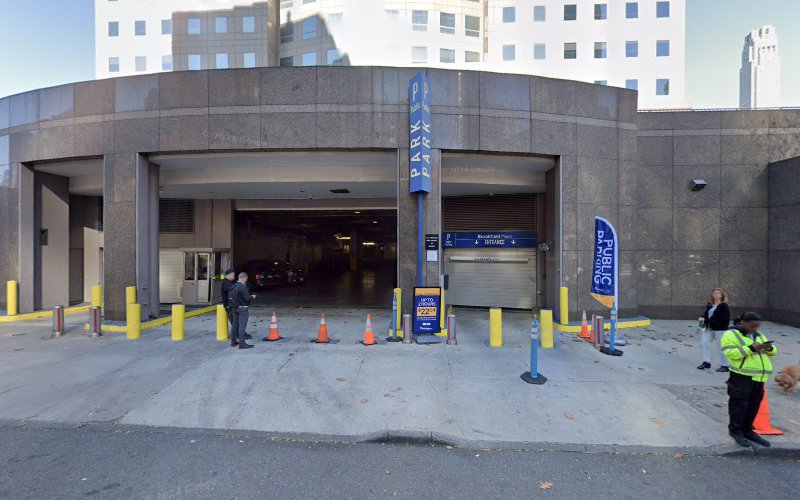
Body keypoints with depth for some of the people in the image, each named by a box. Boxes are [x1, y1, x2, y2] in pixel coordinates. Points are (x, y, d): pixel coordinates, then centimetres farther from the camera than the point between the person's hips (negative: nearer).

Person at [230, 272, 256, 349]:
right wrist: (252, 297, -1)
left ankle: (233, 341, 26)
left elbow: (232, 297, 12)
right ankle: (242, 344, -3)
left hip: (235, 308, 9)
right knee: (242, 326, -6)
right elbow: (247, 298, -22)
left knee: (235, 325, 16)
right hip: (243, 308, -9)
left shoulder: (234, 286, 7)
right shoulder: (243, 287, -20)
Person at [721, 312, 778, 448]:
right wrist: (751, 348, -23)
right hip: (742, 377, -7)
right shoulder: (731, 335, -7)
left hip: (759, 377, 7)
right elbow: (730, 353, -17)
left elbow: (773, 352, 20)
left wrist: (769, 348, -3)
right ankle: (736, 431, 9)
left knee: (753, 405, 14)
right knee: (739, 404, -2)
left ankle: (747, 431, 27)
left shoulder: (759, 335, 17)